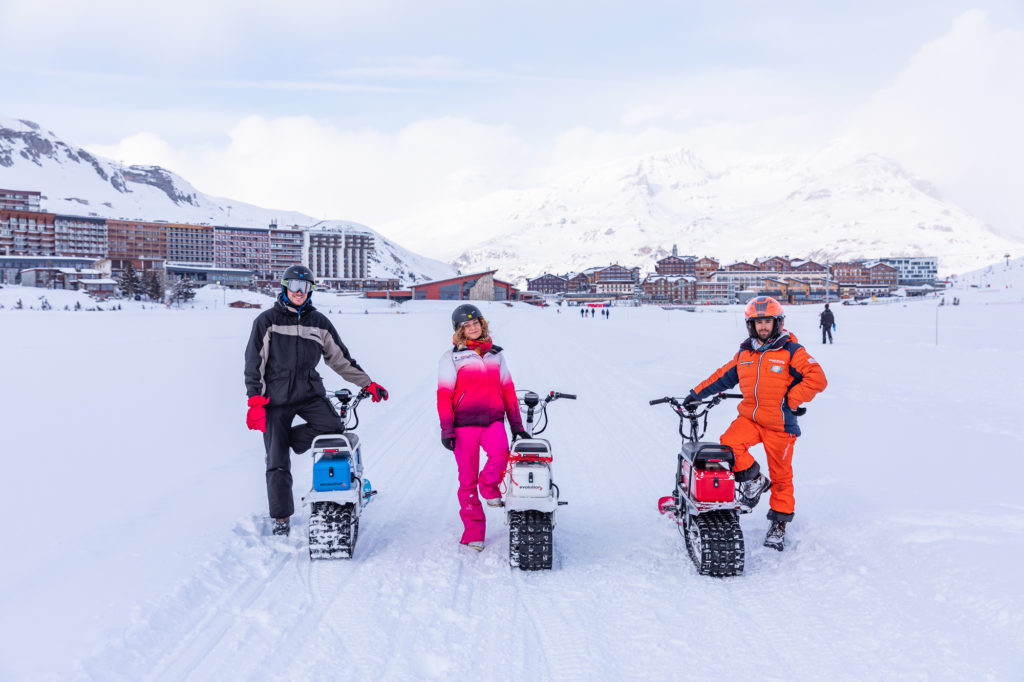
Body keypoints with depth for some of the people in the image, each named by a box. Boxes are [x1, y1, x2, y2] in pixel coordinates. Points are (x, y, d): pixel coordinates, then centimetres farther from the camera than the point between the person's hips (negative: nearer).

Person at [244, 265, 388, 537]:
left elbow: (340, 358, 17)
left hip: (310, 392, 3)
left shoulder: (319, 322, 10)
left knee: (333, 426, -25)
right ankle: (281, 519, 12)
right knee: (278, 464, -3)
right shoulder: (267, 321, 1)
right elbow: (254, 362, -2)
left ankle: (284, 441, -2)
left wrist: (367, 383, 13)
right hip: (275, 397, -3)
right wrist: (255, 400, -11)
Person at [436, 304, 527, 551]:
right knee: (467, 479, -1)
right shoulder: (452, 357, 4)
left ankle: (489, 487, 0)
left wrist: (517, 424, 14)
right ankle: (473, 532, 11)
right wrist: (446, 429, -6)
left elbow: (508, 389, 17)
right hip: (464, 423, -2)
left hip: (493, 420, 2)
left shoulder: (496, 354, 14)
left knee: (500, 452, -30)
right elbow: (444, 394, 1)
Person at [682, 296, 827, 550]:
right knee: (729, 443, -24)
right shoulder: (744, 353, 9)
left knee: (781, 476, 5)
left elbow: (817, 379, -13)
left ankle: (779, 523, 22)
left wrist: (790, 401, -12)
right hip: (749, 417, 4)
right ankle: (753, 479, 1)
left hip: (780, 424, -4)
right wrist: (696, 394, 19)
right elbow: (723, 376, 20)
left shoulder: (791, 352, -7)